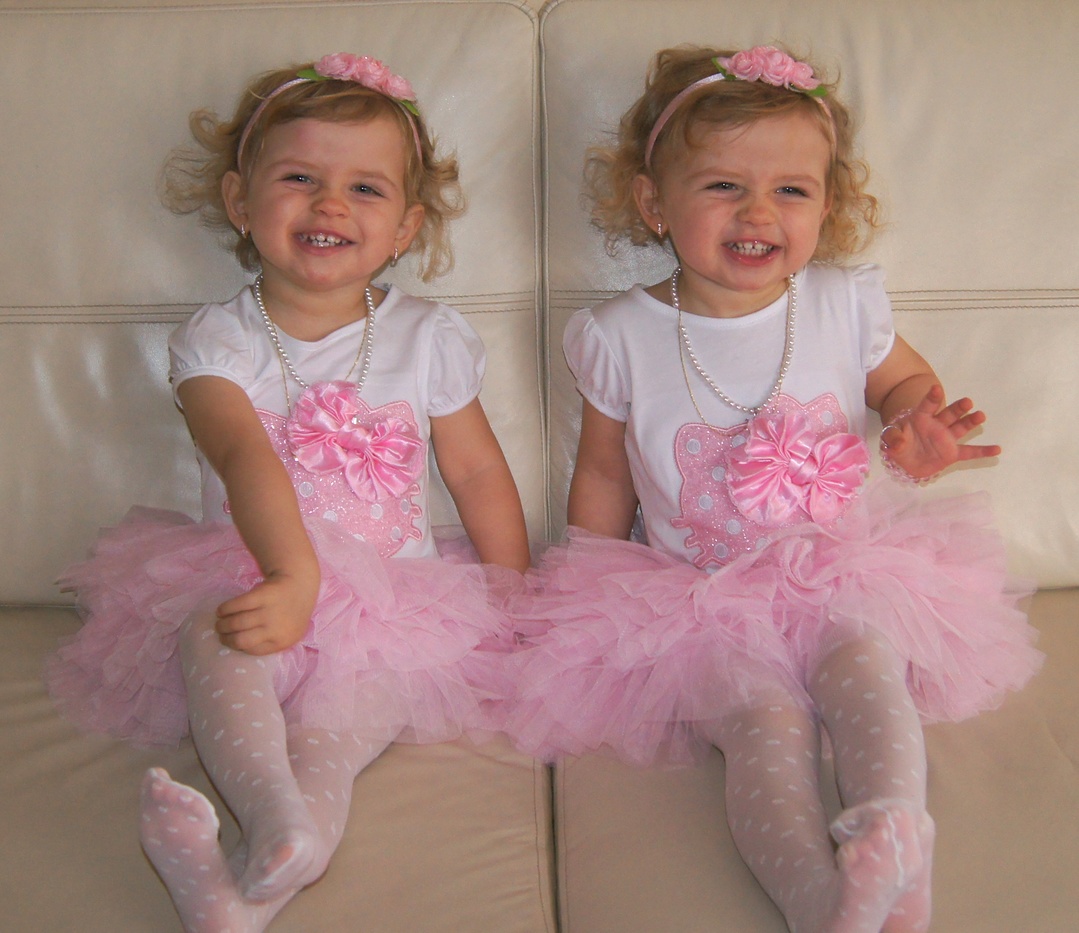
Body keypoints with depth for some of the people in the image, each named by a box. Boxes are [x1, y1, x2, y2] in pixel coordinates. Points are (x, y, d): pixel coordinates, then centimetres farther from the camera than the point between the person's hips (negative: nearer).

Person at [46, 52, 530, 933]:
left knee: (366, 682, -30)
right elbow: (247, 457, -21)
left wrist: (516, 617, 7)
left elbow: (479, 475, 9)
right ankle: (276, 813, -56)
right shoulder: (217, 339, -2)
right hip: (252, 582, 0)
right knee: (215, 638, -33)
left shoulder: (429, 338, 4)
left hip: (390, 598, 1)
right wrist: (295, 577, -39)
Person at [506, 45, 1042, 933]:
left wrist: (917, 425, -6)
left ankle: (892, 834, -41)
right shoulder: (623, 336, -5)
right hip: (697, 600, -2)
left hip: (840, 577, 2)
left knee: (863, 663, -30)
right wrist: (595, 602, 6)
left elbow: (904, 379, 18)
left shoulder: (845, 304, -1)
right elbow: (603, 476, 8)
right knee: (766, 717, -27)